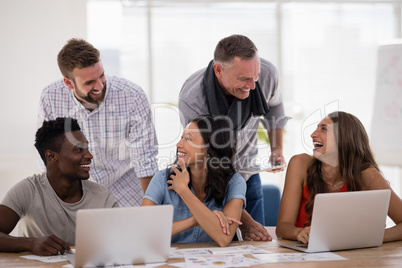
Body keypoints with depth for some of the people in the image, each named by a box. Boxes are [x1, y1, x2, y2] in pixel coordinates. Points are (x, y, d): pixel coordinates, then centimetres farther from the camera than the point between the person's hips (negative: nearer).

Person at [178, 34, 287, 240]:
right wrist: (243, 220, -36)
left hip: (246, 172, 4)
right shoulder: (191, 100, -33)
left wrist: (277, 148, 0)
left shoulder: (267, 73, -21)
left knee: (257, 242, 3)